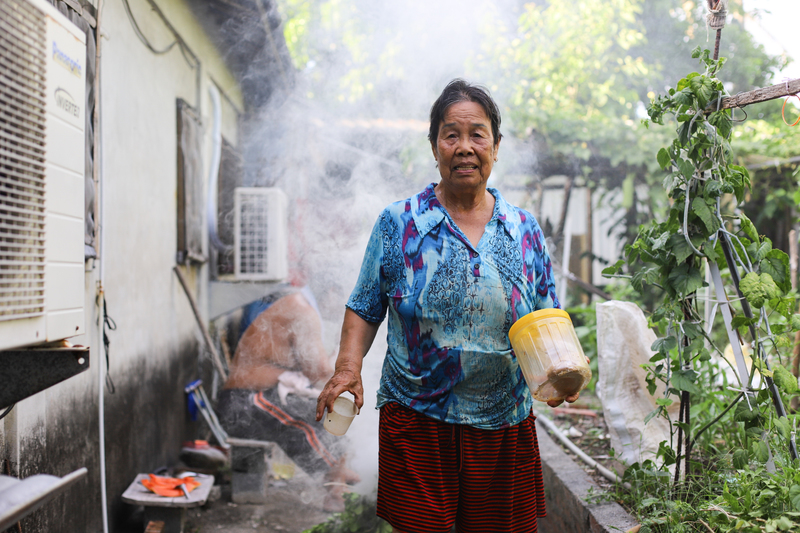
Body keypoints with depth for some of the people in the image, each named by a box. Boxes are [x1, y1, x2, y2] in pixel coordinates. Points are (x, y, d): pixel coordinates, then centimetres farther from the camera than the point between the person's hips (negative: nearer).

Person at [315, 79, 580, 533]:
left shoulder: (525, 230, 4)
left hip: (505, 424, 3)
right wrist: (348, 368, -13)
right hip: (416, 423, -2)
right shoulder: (398, 223, -2)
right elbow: (365, 309, 3)